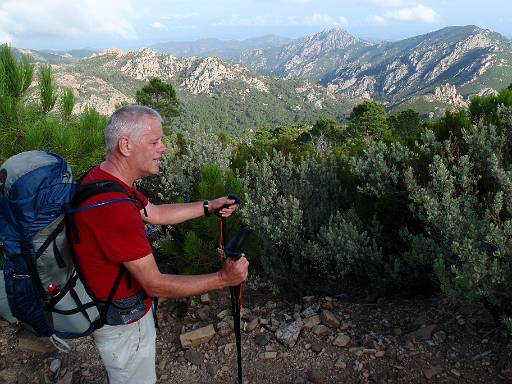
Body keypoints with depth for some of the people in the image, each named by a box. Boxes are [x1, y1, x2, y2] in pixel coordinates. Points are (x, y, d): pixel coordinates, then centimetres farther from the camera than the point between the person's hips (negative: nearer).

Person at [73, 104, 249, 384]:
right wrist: (223, 279, -25)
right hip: (122, 323, -8)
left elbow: (154, 214, 9)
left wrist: (208, 207, 8)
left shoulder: (101, 178, -4)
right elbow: (156, 285, -30)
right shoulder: (113, 207, -36)